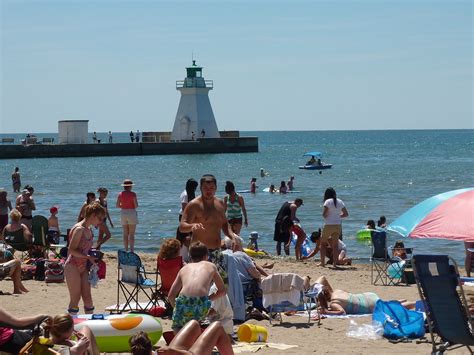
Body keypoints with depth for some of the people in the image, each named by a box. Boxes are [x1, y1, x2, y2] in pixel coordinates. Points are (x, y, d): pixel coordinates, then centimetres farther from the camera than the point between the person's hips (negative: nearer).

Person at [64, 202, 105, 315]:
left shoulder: (88, 230, 11)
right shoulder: (79, 229, -17)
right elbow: (71, 250, -21)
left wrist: (94, 255, 5)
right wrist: (88, 257, -23)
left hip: (83, 268, 9)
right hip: (72, 267, -8)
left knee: (87, 298, 8)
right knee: (75, 298, -3)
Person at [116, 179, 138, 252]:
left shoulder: (120, 194, 2)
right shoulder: (133, 194, -10)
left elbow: (117, 205, 2)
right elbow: (136, 205, -12)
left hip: (123, 213, 4)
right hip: (131, 213, -4)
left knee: (125, 234, 10)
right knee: (131, 234, -2)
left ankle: (126, 250, 9)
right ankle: (132, 250, -7)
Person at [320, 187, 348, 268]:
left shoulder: (328, 202, -9)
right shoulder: (340, 202, 7)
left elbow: (324, 214, -18)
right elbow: (346, 214, 10)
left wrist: (325, 216, 3)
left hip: (329, 225, -5)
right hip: (338, 225, 5)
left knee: (323, 243, 10)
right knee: (335, 244, 10)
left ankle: (322, 262, 7)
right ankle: (335, 263, 5)